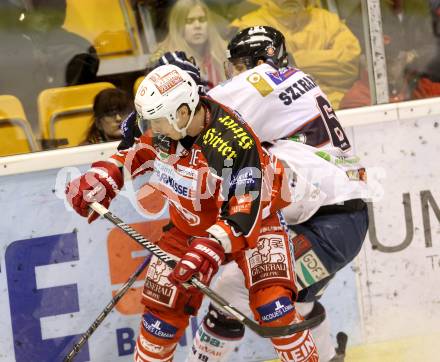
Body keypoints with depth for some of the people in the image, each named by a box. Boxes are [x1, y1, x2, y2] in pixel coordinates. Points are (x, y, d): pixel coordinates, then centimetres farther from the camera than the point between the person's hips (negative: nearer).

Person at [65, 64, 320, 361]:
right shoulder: (166, 123, -15)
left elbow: (245, 213, -34)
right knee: (163, 304, 4)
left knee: (272, 302, -23)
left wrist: (210, 248, -46)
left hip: (253, 217, -6)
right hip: (189, 223, 6)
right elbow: (140, 151, 6)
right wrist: (100, 180, -7)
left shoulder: (233, 142, -34)